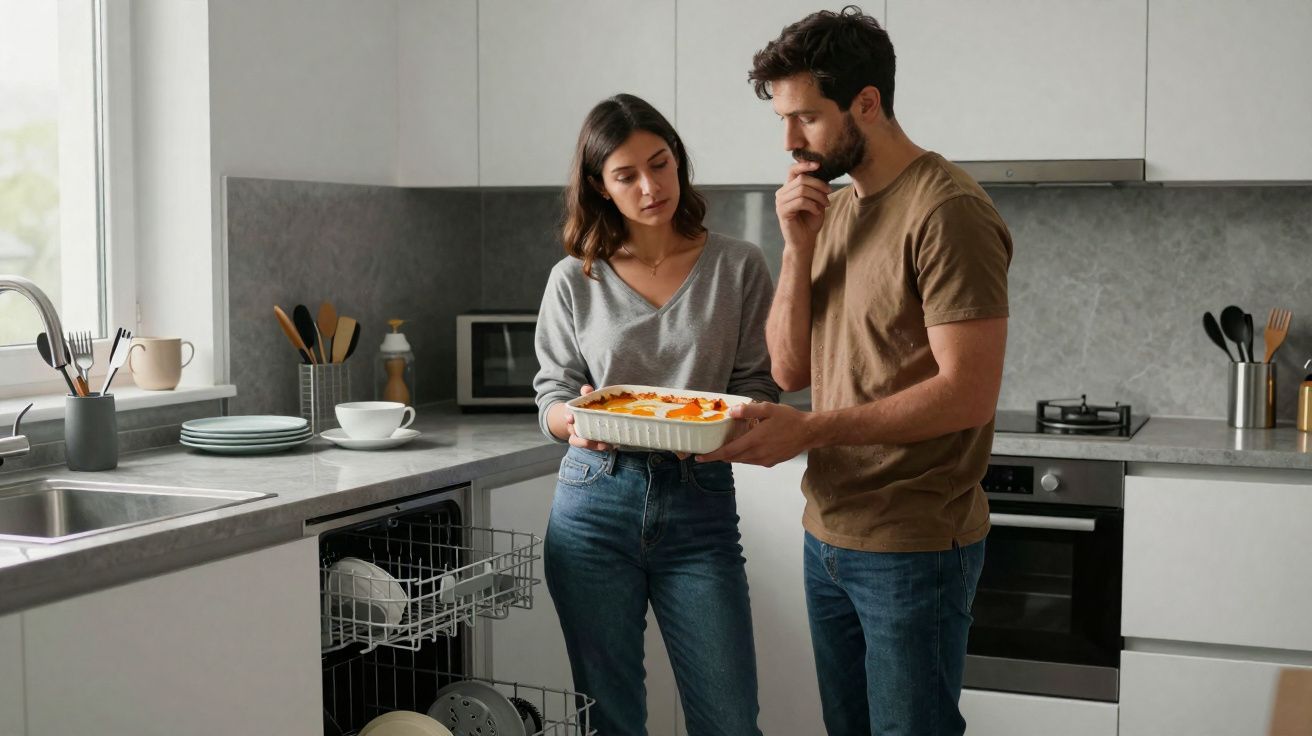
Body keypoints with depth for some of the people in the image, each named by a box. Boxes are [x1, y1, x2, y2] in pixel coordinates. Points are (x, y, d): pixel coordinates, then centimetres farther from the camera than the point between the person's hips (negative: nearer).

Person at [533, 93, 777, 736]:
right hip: (595, 501, 1)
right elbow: (551, 397, 7)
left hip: (700, 505, -1)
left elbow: (758, 389, 1)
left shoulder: (738, 267, 3)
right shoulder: (574, 280, 5)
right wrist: (576, 418, -17)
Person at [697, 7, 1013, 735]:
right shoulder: (832, 209, 11)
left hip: (913, 547, -8)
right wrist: (799, 247, -5)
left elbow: (968, 395, -21)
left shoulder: (947, 211, -15)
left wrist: (811, 430, -23)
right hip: (829, 534, 8)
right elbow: (790, 369, 8)